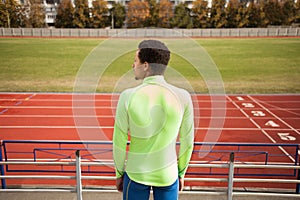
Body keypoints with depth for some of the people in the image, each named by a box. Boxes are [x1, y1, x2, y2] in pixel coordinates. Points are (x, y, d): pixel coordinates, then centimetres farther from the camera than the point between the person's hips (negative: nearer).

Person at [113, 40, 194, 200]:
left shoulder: (127, 97, -22)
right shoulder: (183, 97, -17)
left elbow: (119, 143, -12)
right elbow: (187, 142, -6)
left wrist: (119, 174, 6)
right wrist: (181, 173, 11)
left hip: (136, 173, -1)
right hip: (167, 174, 1)